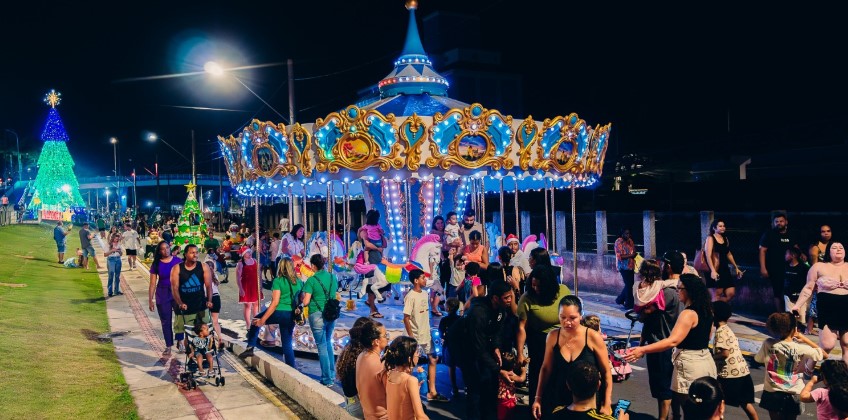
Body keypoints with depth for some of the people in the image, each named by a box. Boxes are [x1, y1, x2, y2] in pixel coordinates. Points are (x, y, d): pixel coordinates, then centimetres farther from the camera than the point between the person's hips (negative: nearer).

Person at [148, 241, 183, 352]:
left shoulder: (177, 261, -1)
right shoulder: (156, 264, 0)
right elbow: (153, 284, 2)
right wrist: (150, 300, 0)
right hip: (163, 295, 1)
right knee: (165, 321, 7)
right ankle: (168, 345, 17)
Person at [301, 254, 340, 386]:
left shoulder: (311, 280, -13)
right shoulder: (333, 277, 3)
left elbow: (306, 302, -15)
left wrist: (304, 297, 6)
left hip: (317, 315, -5)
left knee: (322, 346, 3)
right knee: (328, 343, 22)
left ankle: (327, 379, 7)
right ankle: (332, 373, 28)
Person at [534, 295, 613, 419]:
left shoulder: (593, 337, -15)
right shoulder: (553, 336, -7)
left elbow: (606, 372, -7)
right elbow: (546, 369, 4)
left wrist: (607, 404, -8)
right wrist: (538, 398, 3)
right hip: (558, 402, 2)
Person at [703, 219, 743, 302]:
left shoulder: (725, 238, 14)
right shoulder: (710, 238, -6)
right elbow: (708, 256, -15)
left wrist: (736, 268, 23)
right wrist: (713, 270, -25)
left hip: (725, 269, 7)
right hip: (716, 271, -7)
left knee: (731, 293, 2)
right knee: (717, 295, -5)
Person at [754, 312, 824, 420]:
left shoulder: (768, 344, -12)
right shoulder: (801, 348, -16)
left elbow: (758, 359, 6)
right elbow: (822, 354, 0)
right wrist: (805, 339, 2)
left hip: (772, 393, 1)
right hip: (793, 395, -1)